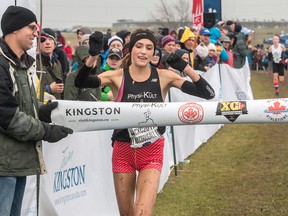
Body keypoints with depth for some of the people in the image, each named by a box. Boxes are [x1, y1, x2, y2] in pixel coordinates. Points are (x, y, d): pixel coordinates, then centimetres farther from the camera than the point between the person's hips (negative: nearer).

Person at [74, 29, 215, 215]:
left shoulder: (164, 77, -3)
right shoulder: (117, 77, -4)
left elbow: (207, 94, -8)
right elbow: (80, 83, -19)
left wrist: (186, 68, -22)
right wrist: (93, 56, -34)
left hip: (152, 153, -1)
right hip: (123, 151, 1)